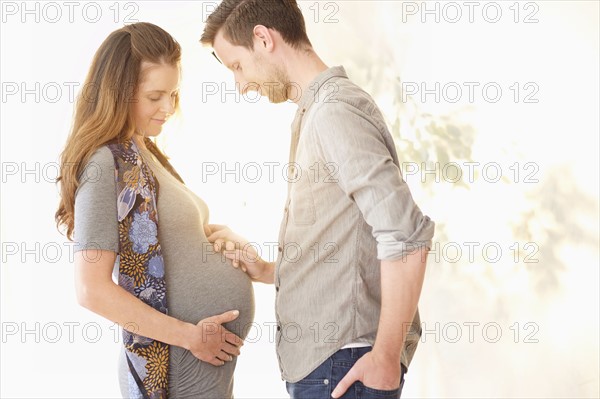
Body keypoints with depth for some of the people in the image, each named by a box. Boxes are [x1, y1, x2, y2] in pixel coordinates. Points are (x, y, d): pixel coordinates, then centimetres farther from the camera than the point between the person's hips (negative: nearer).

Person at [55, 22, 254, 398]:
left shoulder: (144, 154, 10)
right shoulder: (103, 163, -15)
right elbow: (93, 290, -20)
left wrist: (218, 233, 3)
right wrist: (190, 335, -17)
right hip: (178, 365, -8)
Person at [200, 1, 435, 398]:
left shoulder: (335, 112, -15)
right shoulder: (316, 113, 16)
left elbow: (407, 236, -23)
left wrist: (386, 358, -20)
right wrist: (266, 271, 10)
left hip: (342, 364, -9)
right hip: (315, 359, 9)